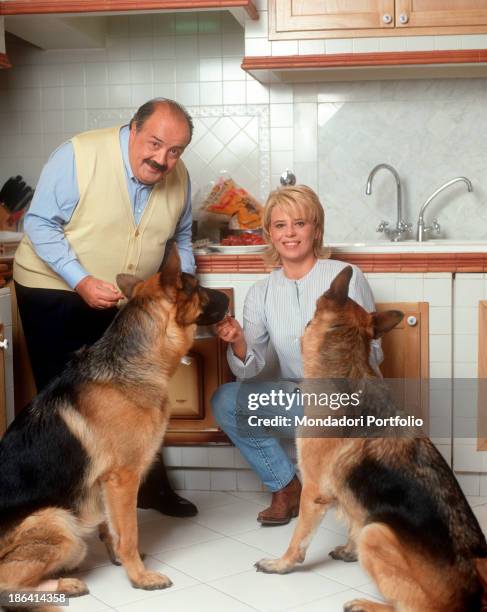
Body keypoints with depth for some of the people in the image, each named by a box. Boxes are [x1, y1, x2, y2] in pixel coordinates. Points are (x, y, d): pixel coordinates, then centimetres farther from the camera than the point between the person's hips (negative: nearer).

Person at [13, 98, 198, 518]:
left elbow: (182, 238, 11)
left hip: (127, 299, 5)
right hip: (54, 292, -5)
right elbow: (40, 224, -19)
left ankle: (150, 484, 27)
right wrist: (83, 282, -28)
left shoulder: (179, 178, -5)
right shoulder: (78, 155, -22)